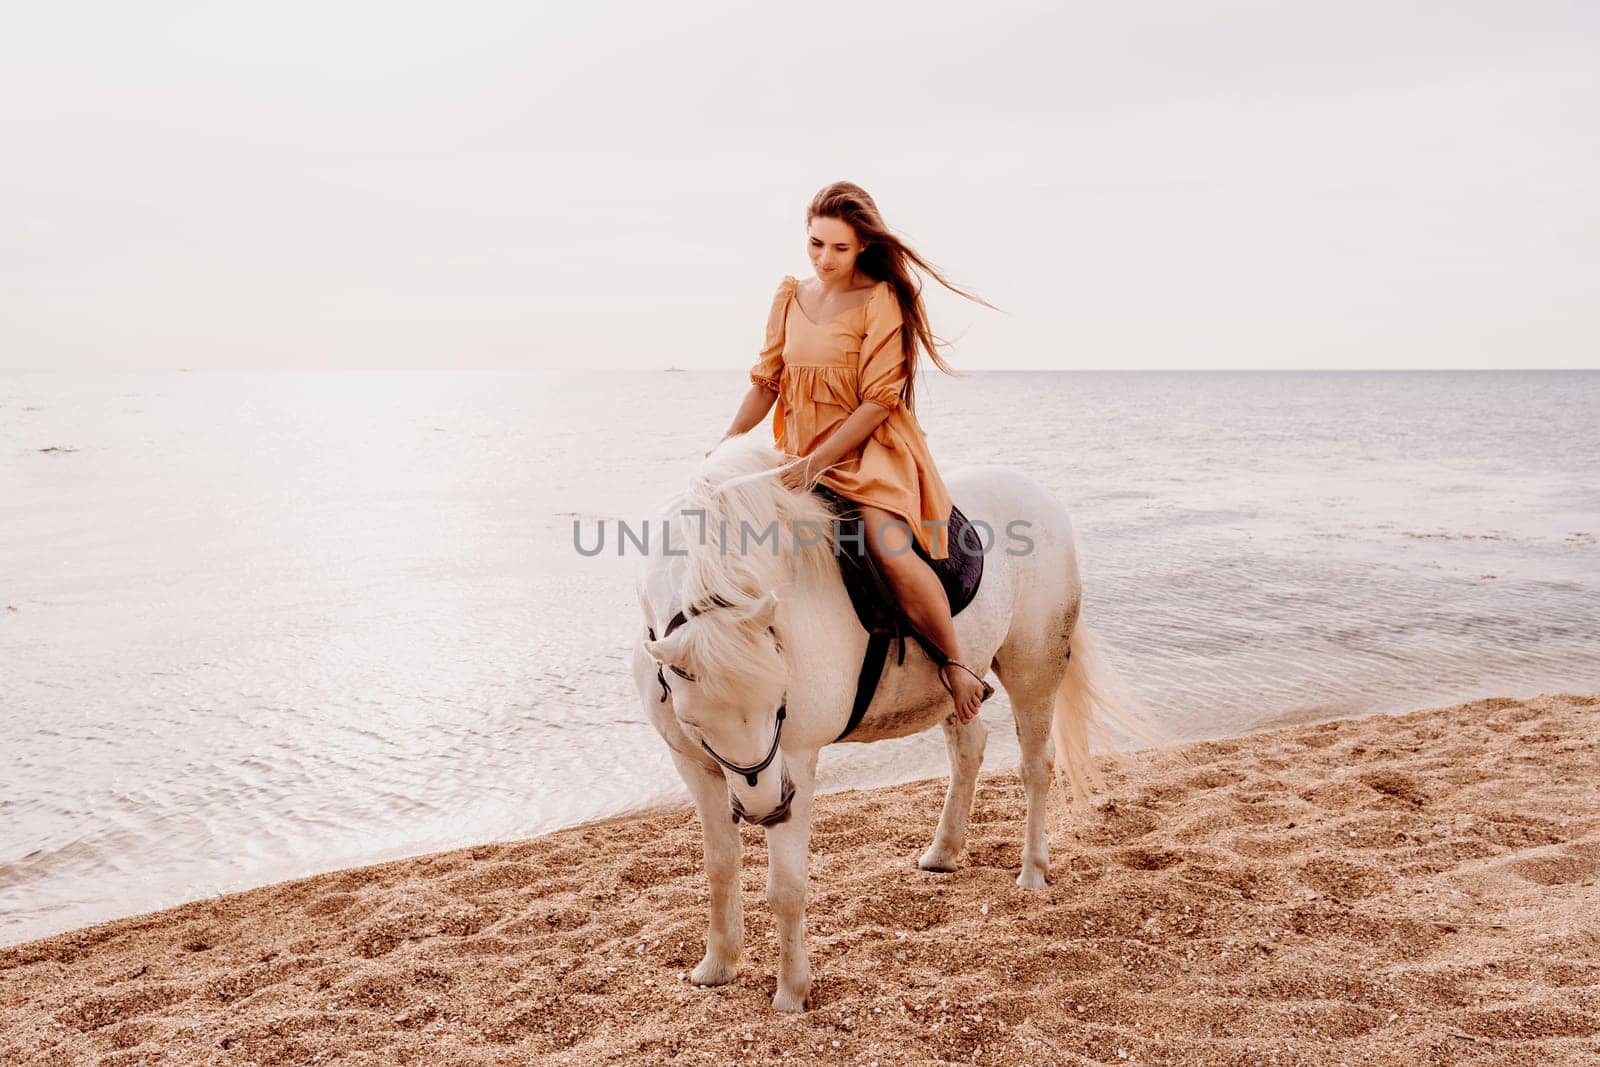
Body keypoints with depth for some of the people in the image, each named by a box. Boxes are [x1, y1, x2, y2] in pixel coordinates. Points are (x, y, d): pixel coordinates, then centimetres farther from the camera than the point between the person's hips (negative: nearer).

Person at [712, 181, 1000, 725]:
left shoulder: (882, 301, -8)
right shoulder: (790, 296, 9)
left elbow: (878, 400, -13)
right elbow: (766, 380, 12)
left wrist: (819, 461, -21)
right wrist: (726, 445, 1)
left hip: (869, 450, -6)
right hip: (800, 455, 7)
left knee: (891, 552, -29)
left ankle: (958, 667, -12)